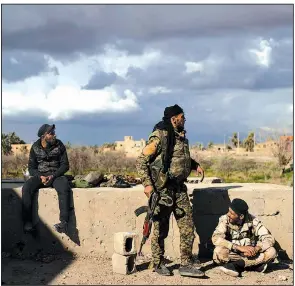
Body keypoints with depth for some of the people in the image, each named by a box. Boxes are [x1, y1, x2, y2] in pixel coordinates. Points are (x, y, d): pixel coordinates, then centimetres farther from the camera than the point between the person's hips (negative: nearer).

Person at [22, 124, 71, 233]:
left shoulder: (59, 145, -1)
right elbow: (31, 167, 4)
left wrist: (53, 176, -18)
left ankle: (64, 221, -38)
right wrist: (40, 177, -17)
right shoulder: (35, 147, 2)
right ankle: (27, 223, -28)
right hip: (40, 175, 1)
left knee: (64, 188, -35)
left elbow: (65, 165, -2)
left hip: (56, 174, -1)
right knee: (26, 188, -29)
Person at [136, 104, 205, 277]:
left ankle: (186, 264, 11)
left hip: (179, 188, 7)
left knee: (187, 226, 4)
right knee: (161, 229, 5)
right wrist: (147, 184, -20)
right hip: (163, 189, -7)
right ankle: (158, 264, 20)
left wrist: (195, 165, 11)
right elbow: (141, 161, -14)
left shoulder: (181, 136, 10)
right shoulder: (160, 137, -14)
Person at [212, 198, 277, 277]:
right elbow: (215, 238, -30)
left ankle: (236, 265, -22)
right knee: (219, 252, -34)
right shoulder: (225, 220, -14)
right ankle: (256, 264, -21)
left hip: (249, 255, 2)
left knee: (271, 252, -22)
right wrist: (239, 248, -38)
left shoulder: (252, 221, -10)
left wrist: (256, 249, -34)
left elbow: (269, 238, -14)